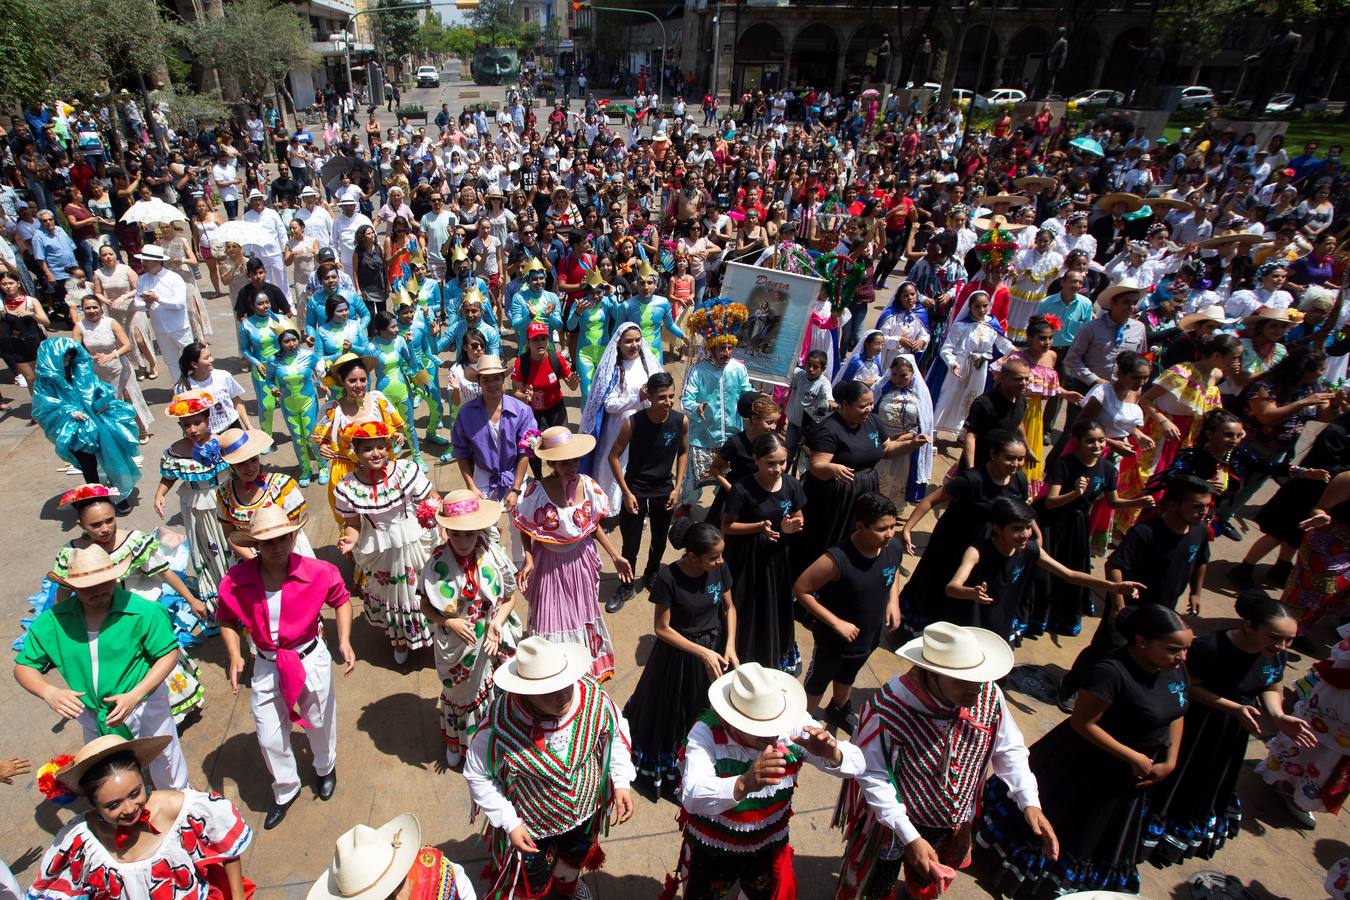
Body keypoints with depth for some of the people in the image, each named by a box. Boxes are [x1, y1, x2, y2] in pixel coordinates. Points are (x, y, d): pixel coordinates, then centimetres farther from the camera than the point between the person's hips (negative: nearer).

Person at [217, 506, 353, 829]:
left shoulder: (317, 572, -21)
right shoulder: (236, 580, -17)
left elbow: (341, 600, -3)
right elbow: (228, 620, 0)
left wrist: (344, 640, -14)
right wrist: (234, 656, -13)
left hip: (311, 658, -1)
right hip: (266, 666, 1)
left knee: (319, 722, 21)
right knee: (270, 738, 13)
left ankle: (326, 768, 55)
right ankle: (285, 790, 43)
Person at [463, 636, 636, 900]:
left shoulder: (593, 697, -30)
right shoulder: (499, 725, -38)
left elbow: (616, 732, -8)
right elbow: (478, 776, -20)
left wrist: (621, 782, -13)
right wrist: (509, 823, -18)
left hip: (585, 808, 4)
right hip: (532, 823, -3)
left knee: (576, 856, 36)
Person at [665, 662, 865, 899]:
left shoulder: (795, 725, -22)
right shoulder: (706, 732, -31)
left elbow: (856, 765, -21)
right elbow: (692, 798, -44)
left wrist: (833, 754, -45)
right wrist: (744, 784, -62)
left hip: (769, 847, 3)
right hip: (711, 849, -3)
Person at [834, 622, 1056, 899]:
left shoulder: (989, 695, -22)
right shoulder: (887, 708, -37)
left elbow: (1009, 750, -6)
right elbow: (873, 777, -28)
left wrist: (1029, 803, -17)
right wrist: (909, 837, -28)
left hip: (954, 824, 5)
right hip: (893, 823, -5)